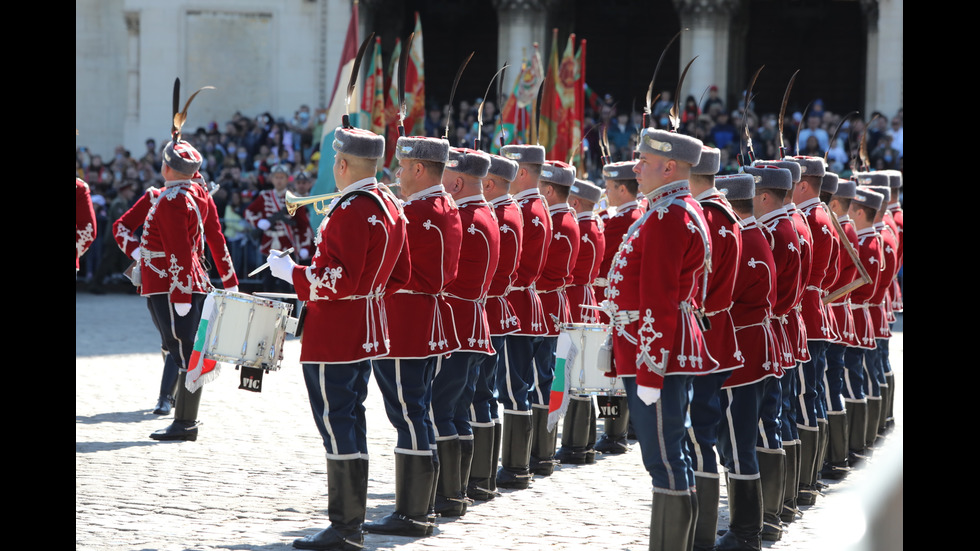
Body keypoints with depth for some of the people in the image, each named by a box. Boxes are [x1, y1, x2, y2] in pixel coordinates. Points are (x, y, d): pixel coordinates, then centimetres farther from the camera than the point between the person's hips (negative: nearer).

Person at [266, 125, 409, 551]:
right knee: (349, 423, 15)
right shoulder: (389, 207, 11)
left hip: (333, 337, -10)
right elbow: (399, 276, 16)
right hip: (365, 335, 10)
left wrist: (290, 271, -12)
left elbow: (339, 281, -23)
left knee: (337, 426, -5)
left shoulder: (350, 211, -20)